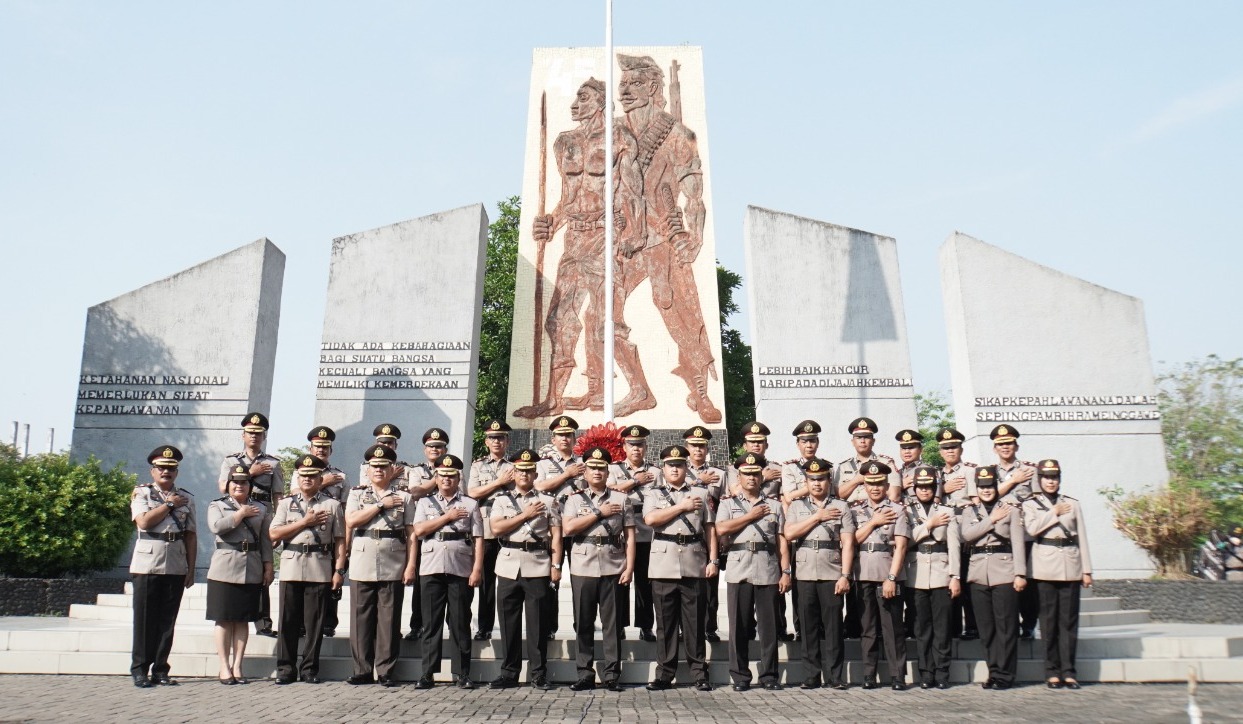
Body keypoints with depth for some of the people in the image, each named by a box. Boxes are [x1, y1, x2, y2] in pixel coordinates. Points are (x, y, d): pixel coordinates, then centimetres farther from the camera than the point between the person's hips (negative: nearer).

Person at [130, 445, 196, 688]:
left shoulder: (187, 498, 12)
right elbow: (144, 522, -13)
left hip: (176, 566, 3)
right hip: (147, 564, -3)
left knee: (168, 621, 6)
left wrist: (191, 569, 5)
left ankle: (160, 670, 14)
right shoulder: (141, 493, 5)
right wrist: (169, 504, -5)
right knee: (145, 620, 2)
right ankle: (140, 670, 11)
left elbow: (191, 536, 10)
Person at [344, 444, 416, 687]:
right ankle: (362, 670, 13)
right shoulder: (357, 494, 12)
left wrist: (411, 565, -4)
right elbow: (350, 521, -6)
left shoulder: (403, 497, 9)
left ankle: (386, 671, 8)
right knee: (361, 619, 4)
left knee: (389, 619, 1)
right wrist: (380, 505, -7)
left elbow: (411, 534, 5)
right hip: (362, 565, 1)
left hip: (393, 567, -1)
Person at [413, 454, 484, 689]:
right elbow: (419, 530, -2)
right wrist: (448, 516, -4)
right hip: (432, 569, 1)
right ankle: (427, 672, 8)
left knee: (460, 623, 2)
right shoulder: (425, 502, 14)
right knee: (431, 623, 3)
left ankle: (462, 673, 9)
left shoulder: (470, 504, 10)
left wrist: (477, 569, -5)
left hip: (461, 570, -1)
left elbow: (478, 539, 5)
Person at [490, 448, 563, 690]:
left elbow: (556, 535, 4)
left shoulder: (548, 501, 8)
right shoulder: (502, 500, 11)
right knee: (509, 622, 6)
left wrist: (556, 566, -5)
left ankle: (538, 674, 9)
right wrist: (525, 515, -7)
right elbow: (496, 528, -4)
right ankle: (509, 673, 16)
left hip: (538, 566, -1)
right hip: (508, 565, 1)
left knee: (537, 623, 1)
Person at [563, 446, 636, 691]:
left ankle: (612, 674, 11)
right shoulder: (575, 499, 8)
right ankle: (585, 673, 15)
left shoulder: (621, 499, 8)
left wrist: (629, 567, -4)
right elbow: (567, 528, -9)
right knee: (583, 622, 6)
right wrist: (599, 513, -8)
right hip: (583, 568, 1)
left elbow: (629, 536, 5)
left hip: (613, 568, 0)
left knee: (612, 622, 3)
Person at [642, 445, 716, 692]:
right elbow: (650, 519, -8)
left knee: (694, 620, 3)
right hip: (664, 564, 0)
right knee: (665, 621, 3)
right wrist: (681, 507, -5)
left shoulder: (701, 494, 15)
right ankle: (665, 673, 11)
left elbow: (710, 529, 11)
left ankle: (699, 673, 11)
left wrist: (712, 560, 2)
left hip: (694, 564, 1)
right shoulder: (653, 493, 12)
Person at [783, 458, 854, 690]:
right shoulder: (796, 506, 12)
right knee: (809, 627, 4)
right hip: (805, 574, 1)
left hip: (832, 574, -1)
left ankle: (836, 677, 8)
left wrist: (845, 575, -8)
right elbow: (789, 534, -5)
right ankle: (811, 675, 11)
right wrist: (817, 517, -6)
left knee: (833, 626, 1)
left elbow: (848, 544, 1)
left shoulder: (841, 507, 8)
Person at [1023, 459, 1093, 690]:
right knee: (1049, 619, -2)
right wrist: (1054, 513, -8)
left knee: (1069, 619, 0)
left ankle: (1068, 670, 5)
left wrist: (1087, 570, 6)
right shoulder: (1030, 504, 8)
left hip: (1070, 565, 2)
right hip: (1045, 566, -2)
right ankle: (1052, 671, 4)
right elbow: (1032, 529, -10)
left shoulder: (1073, 504, 14)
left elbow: (1082, 537, 11)